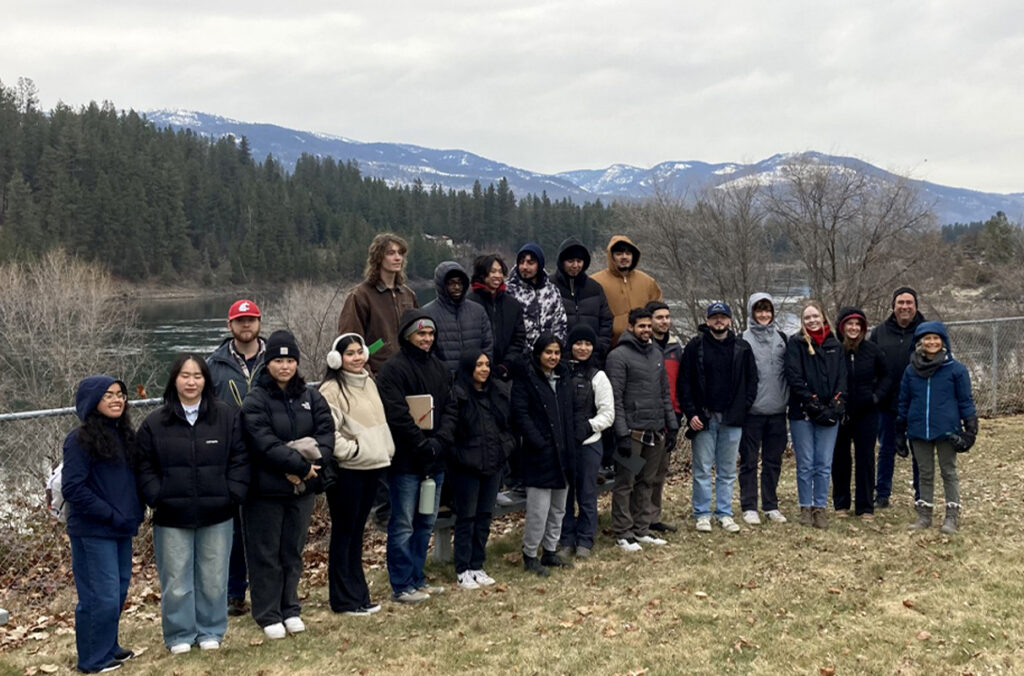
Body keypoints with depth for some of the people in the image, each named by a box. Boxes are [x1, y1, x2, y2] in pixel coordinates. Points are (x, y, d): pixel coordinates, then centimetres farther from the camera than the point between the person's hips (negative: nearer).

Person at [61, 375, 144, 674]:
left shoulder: (123, 435, 9)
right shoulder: (79, 440, -13)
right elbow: (72, 488, -17)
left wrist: (135, 512, 4)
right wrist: (110, 515, -17)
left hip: (122, 529, 7)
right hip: (93, 532, -7)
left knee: (119, 591, 15)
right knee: (101, 598, -2)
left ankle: (109, 647, 31)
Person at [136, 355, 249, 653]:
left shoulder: (228, 416, 0)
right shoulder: (154, 423, 1)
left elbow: (239, 460, 1)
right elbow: (145, 467, 4)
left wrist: (234, 495, -7)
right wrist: (157, 498, -7)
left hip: (216, 514, 0)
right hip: (172, 517, 0)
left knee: (213, 578, 9)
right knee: (176, 580, 7)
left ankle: (211, 632, 26)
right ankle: (179, 635, 23)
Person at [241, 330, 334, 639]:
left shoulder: (311, 397, 7)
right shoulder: (255, 401, -9)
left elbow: (326, 433, -1)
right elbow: (264, 443, -19)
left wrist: (313, 460, -19)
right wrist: (300, 464, -22)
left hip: (302, 487, 4)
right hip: (266, 488, -4)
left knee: (293, 550, 15)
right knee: (266, 553, 5)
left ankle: (290, 609, 27)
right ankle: (268, 614, 16)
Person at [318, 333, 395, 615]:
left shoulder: (369, 382, 13)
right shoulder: (331, 389, -13)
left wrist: (386, 452, 14)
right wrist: (351, 450, -16)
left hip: (372, 467, 8)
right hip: (346, 471, -7)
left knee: (357, 531, 15)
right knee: (344, 533, 2)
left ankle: (358, 593, 23)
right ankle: (344, 599, 11)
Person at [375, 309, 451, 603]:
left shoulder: (439, 368, 14)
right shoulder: (393, 369, -10)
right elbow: (396, 414, -17)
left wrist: (439, 441, -1)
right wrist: (423, 443, -17)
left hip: (434, 459, 8)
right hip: (405, 460, -7)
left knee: (426, 522, 14)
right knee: (403, 525, -1)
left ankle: (417, 579, 25)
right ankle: (401, 586, 7)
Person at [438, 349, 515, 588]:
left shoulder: (495, 394, 11)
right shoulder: (457, 394, -11)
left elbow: (507, 423, 19)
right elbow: (447, 426, -19)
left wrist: (506, 445, 8)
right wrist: (442, 445, -30)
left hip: (493, 465, 6)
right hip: (466, 467, -6)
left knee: (484, 517, 12)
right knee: (466, 518, 3)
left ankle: (477, 566, 24)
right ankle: (463, 571, 13)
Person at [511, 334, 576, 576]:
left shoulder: (563, 377, 13)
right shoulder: (526, 378, -8)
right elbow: (521, 413, -14)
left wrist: (570, 445, 8)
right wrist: (538, 443, -19)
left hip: (562, 451, 7)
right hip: (540, 455, -7)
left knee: (558, 508, 14)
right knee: (539, 509, -6)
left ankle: (550, 551, 27)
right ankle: (529, 555, 8)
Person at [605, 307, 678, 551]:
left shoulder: (656, 354, 16)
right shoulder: (619, 355, -7)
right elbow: (615, 398, -12)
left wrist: (671, 422, 13)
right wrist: (622, 433, -17)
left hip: (656, 431, 7)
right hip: (633, 432, -7)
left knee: (647, 482, 13)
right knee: (625, 483, -1)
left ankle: (641, 530, 21)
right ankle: (623, 533, 6)